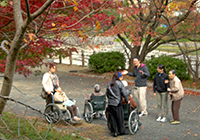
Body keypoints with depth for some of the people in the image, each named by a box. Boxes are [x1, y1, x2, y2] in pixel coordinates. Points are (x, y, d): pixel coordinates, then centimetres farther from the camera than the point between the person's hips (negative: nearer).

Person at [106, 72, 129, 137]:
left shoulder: (109, 84, 7)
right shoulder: (119, 83, -9)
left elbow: (107, 93, 15)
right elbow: (124, 93, -7)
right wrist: (127, 100, 5)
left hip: (110, 103, 5)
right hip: (117, 103, -5)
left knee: (112, 118, 9)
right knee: (120, 117, 7)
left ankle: (115, 131, 11)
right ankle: (121, 131, 16)